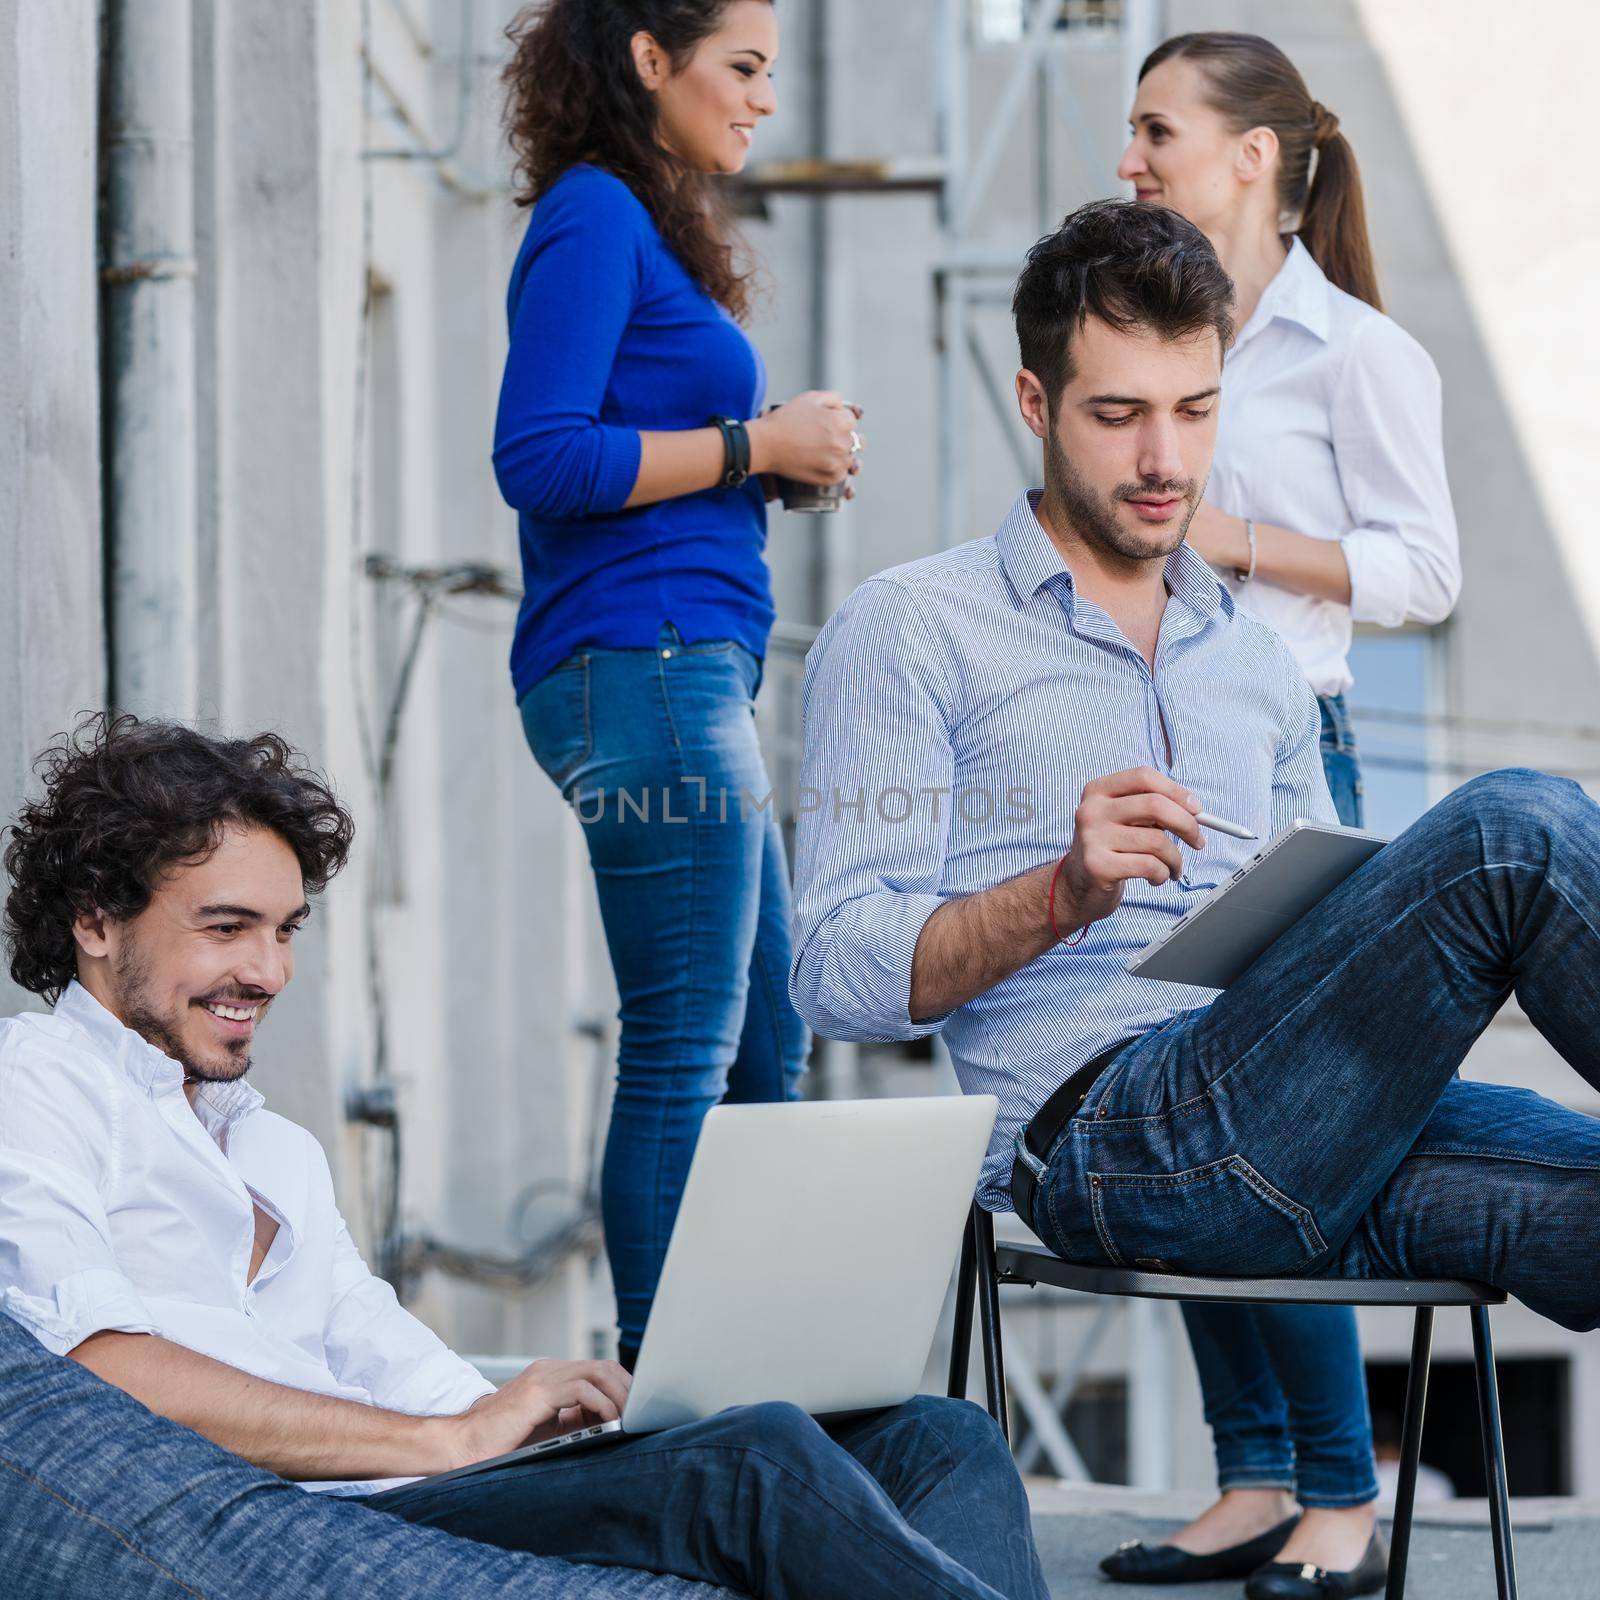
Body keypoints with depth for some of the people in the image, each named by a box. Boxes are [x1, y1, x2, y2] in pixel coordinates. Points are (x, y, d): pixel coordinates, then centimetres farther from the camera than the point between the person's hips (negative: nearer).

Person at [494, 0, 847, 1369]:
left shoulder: (650, 227, 20)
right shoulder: (594, 219, -9)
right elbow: (539, 458, -18)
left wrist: (782, 456, 9)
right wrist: (755, 446, -12)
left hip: (692, 674, 10)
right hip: (639, 664, -10)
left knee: (767, 1046, 13)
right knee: (686, 1046, -8)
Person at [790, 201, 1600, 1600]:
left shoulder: (1255, 661, 27)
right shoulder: (914, 633, 8)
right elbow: (842, 976, -1)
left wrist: (1415, 938, 3)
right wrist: (1065, 895, -19)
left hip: (1305, 1146, 6)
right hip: (1107, 1135, -6)